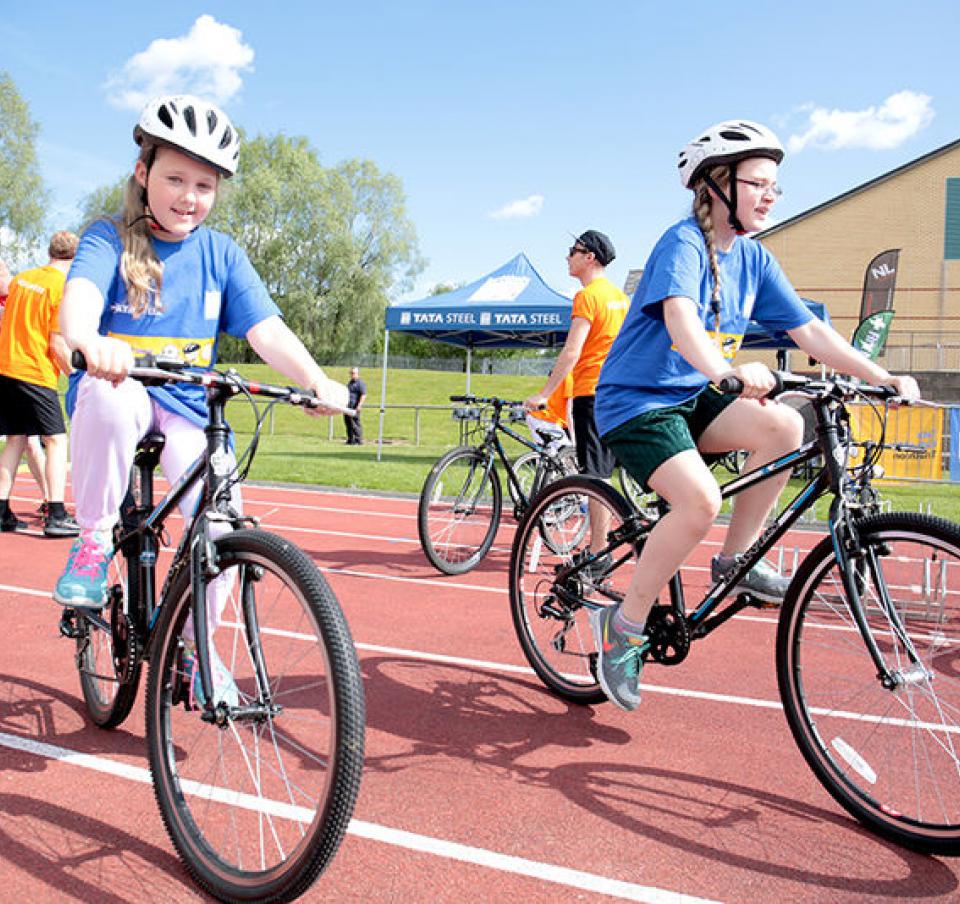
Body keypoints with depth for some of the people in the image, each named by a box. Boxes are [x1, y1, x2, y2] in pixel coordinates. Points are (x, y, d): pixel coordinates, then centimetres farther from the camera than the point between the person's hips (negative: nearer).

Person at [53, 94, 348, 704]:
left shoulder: (221, 254, 4)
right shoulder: (110, 239, -4)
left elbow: (266, 329, -8)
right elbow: (81, 294, -25)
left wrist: (317, 381, -26)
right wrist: (90, 341, -49)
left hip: (188, 409, 3)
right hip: (116, 393, -2)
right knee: (112, 393, -38)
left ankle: (195, 642, 9)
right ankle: (94, 540, -15)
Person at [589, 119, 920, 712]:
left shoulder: (754, 259, 7)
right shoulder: (684, 242, -15)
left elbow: (810, 331, 3)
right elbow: (679, 316, -35)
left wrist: (884, 378, -7)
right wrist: (727, 369, -54)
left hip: (692, 398, 7)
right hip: (635, 402, -7)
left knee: (784, 425, -19)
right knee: (701, 500, -29)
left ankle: (736, 560, -2)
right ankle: (624, 624, -11)